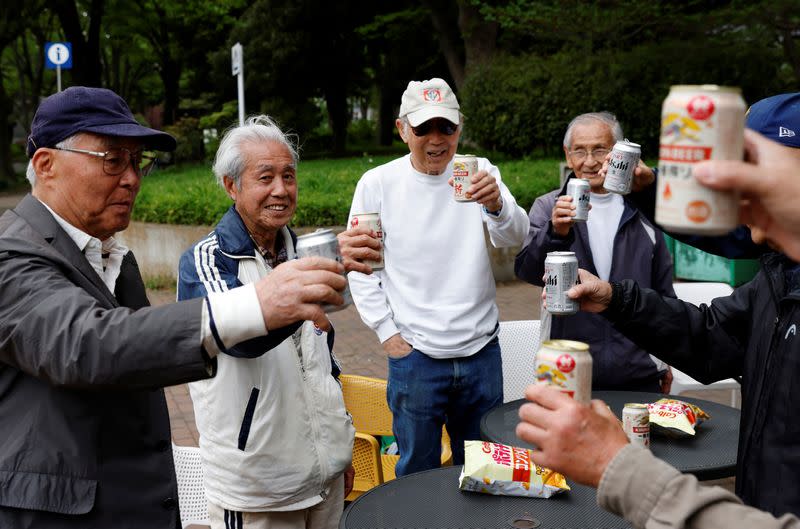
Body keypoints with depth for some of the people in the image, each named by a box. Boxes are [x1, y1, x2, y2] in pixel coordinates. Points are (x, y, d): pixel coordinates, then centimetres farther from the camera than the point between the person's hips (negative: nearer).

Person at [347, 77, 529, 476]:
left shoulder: (479, 173, -2)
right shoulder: (377, 184, -5)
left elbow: (514, 239, -14)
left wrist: (496, 205, -36)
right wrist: (387, 332, -3)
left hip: (481, 351, 2)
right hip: (414, 355, -2)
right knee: (417, 473, 11)